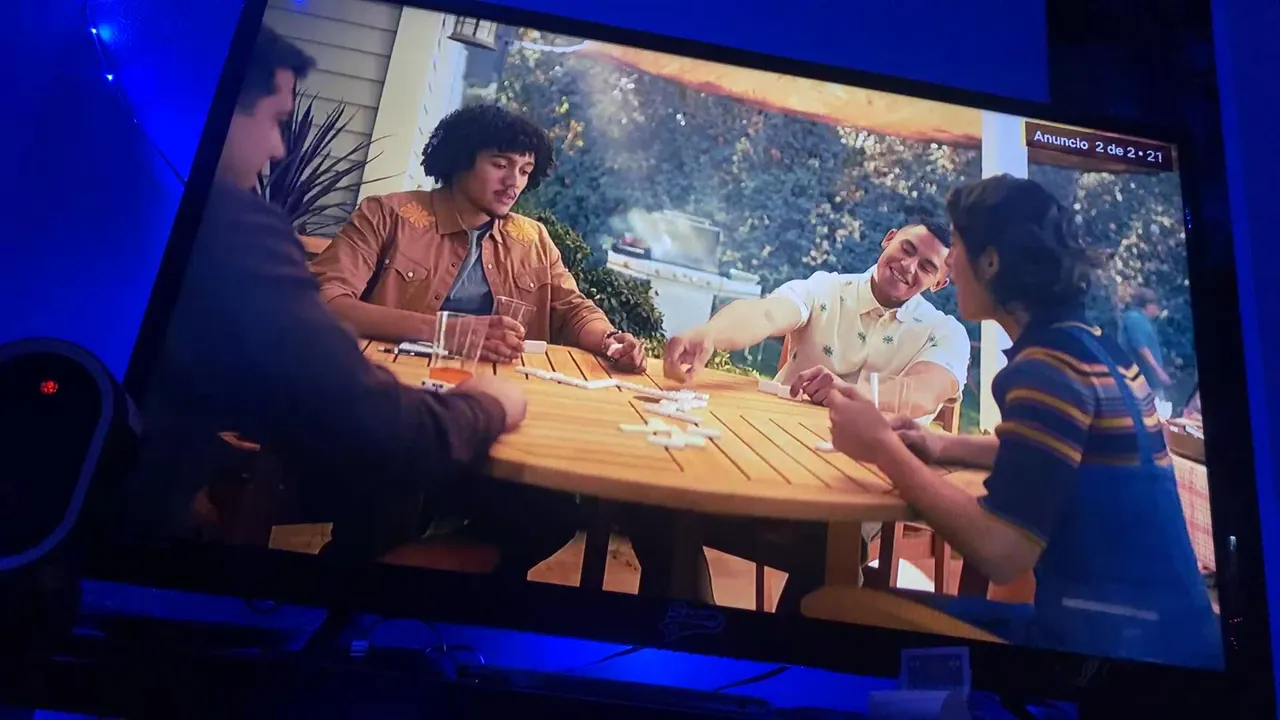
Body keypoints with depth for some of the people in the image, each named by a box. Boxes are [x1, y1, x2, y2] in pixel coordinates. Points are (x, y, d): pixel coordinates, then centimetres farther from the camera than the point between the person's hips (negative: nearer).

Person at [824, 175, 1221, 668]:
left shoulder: (1049, 366, -19)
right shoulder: (1094, 347, 11)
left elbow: (1000, 553, -25)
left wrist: (883, 447, -14)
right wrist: (943, 446, 13)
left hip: (1114, 640, -9)